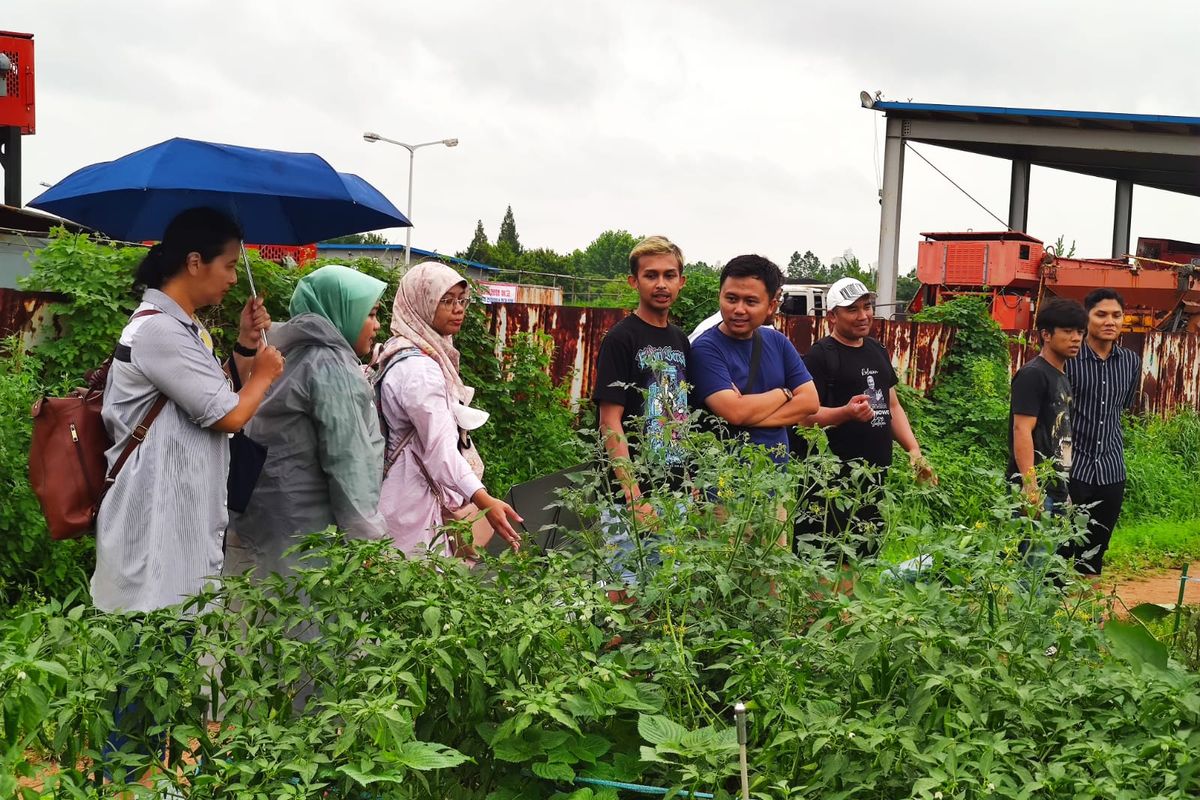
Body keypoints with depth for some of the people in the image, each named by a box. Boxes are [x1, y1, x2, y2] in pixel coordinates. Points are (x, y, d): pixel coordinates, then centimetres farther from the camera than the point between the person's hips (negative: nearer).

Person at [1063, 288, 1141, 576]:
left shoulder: (1131, 362, 6)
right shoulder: (1069, 360, -11)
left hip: (1111, 470, 5)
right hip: (1072, 466, -5)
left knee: (1096, 549, 13)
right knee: (1064, 547, -2)